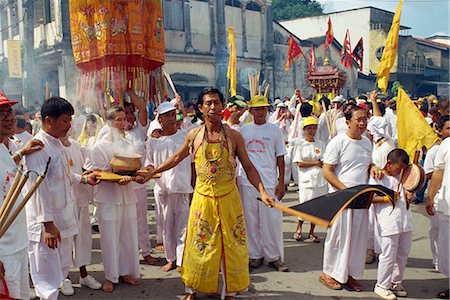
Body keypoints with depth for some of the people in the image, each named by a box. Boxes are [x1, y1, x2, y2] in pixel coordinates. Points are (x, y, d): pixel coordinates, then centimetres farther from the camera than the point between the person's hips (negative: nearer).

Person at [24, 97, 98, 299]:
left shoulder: (58, 144, 10)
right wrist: (48, 224, -22)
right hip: (46, 223, -9)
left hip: (64, 219, 9)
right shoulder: (38, 147, -19)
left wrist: (84, 179, 16)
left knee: (63, 266, 21)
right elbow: (38, 189, -22)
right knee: (47, 276, 0)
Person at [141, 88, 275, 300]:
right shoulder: (194, 135, -1)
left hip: (228, 199, 0)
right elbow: (176, 158, 14)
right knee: (199, 245, 11)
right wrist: (151, 173, 15)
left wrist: (263, 192, -12)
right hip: (202, 198, 0)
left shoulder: (233, 136, -4)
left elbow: (248, 167, -1)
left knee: (231, 245, 8)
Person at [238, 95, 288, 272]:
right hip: (247, 182, 1)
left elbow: (280, 157, 4)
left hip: (270, 182, -1)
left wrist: (281, 181, -2)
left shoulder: (274, 130, 3)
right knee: (251, 220, 7)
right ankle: (255, 255, 21)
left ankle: (274, 256, 14)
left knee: (272, 219, 0)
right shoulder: (244, 130, 6)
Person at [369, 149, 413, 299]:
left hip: (405, 221, 7)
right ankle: (382, 285, 12)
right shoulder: (378, 178, -6)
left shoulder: (401, 177, 15)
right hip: (388, 223, -7)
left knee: (403, 255, 14)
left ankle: (396, 282, 31)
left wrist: (409, 196, 3)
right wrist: (387, 198, -23)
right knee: (389, 256, -3)